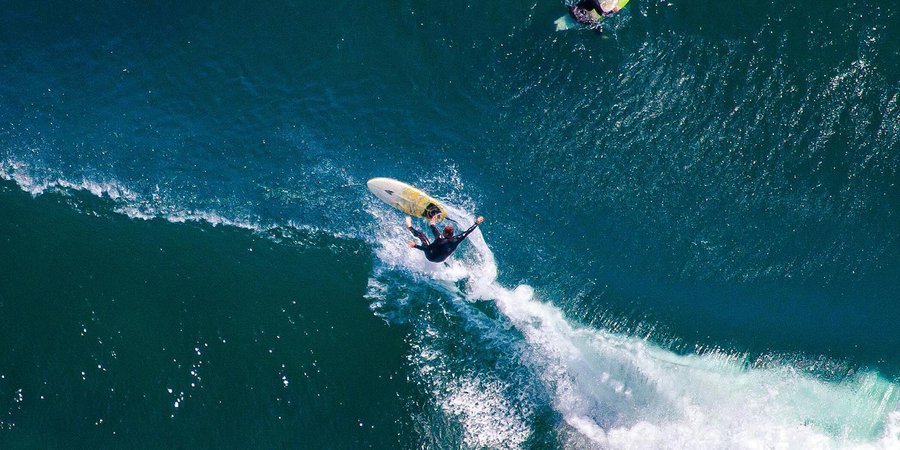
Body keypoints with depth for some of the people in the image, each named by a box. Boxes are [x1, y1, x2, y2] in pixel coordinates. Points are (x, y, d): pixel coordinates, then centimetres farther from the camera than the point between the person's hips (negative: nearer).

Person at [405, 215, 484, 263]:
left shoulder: (441, 242, -39)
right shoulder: (456, 240, -26)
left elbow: (427, 248, -37)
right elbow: (468, 231, -15)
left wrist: (415, 246, -32)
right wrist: (477, 223, -5)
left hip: (432, 257, -5)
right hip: (442, 259, 6)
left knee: (421, 234, 7)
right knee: (438, 235, 18)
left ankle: (410, 227, 32)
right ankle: (431, 224, 49)